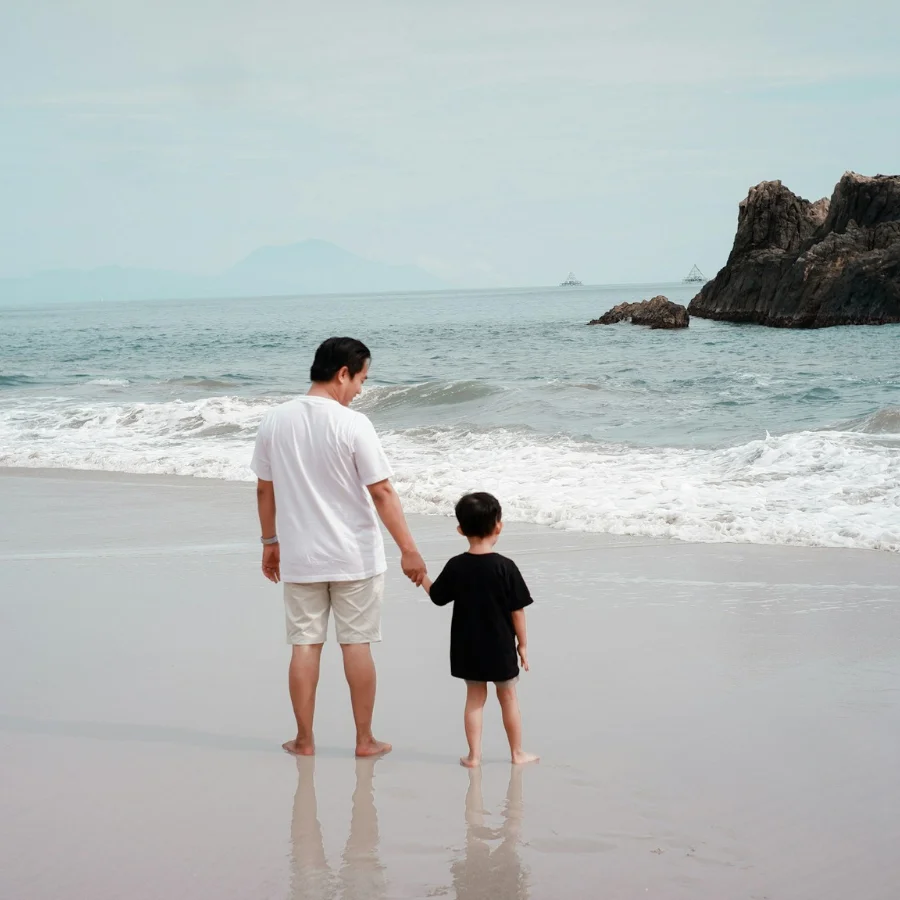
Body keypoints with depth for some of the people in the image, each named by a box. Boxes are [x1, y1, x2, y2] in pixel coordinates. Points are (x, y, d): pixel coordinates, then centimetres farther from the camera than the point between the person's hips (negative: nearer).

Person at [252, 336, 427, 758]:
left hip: (300, 557, 3)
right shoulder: (353, 424, -14)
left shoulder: (275, 421, -1)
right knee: (356, 645, 6)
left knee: (304, 645, 9)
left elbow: (264, 490, 7)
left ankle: (304, 740, 15)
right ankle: (365, 739, 14)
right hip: (354, 556, -3)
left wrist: (270, 542, 19)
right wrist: (408, 550, -9)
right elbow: (382, 493, -14)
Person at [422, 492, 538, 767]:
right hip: (500, 647, -2)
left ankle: (474, 754, 12)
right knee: (508, 697, 12)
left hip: (467, 647, 2)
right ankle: (517, 752, 22)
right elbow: (517, 610, -11)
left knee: (475, 698, 13)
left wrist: (421, 575, 23)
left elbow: (437, 596, 6)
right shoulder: (505, 567, -15)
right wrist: (522, 643, 0)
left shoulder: (455, 567, -7)